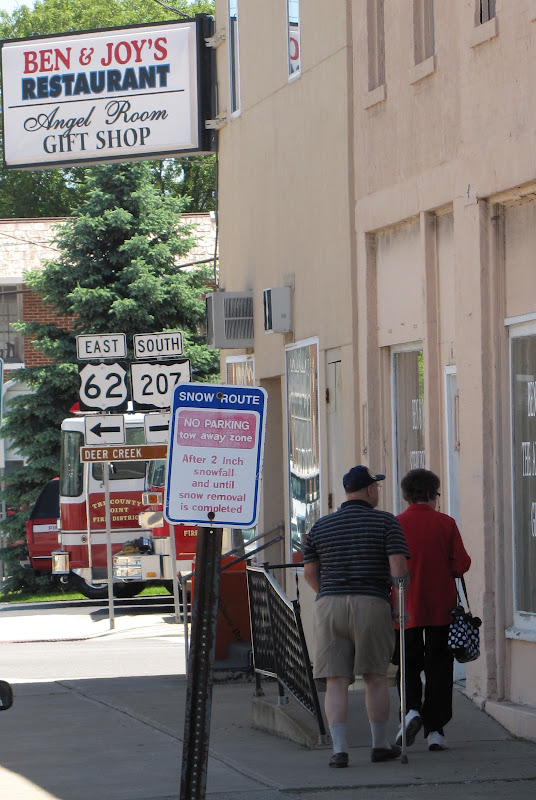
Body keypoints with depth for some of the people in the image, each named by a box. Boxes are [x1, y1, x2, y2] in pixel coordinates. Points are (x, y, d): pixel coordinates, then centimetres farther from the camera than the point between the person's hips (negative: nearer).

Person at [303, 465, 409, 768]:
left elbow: (310, 573, 14)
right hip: (372, 605, -2)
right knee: (376, 677, 11)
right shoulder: (385, 522, -1)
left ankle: (340, 749, -8)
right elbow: (398, 567, -10)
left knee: (336, 682, 0)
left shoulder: (321, 526, 10)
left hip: (329, 605, 2)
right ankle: (381, 745, 19)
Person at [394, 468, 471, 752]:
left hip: (407, 609, 0)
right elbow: (462, 563, -4)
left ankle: (412, 709, -12)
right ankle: (435, 730, 2)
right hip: (442, 608, 0)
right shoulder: (445, 523, -2)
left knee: (409, 664, 12)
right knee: (438, 666, 6)